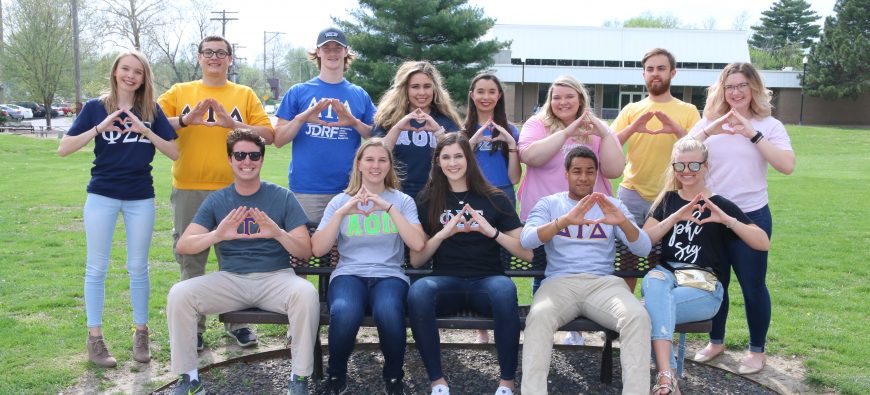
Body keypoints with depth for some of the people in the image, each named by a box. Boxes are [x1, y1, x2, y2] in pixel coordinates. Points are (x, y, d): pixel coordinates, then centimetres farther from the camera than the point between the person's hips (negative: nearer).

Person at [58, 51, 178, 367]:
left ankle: (141, 333, 21)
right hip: (102, 195, -1)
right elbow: (63, 149, -8)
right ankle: (95, 338, 15)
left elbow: (174, 153, -4)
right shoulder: (96, 107, -1)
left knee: (138, 267, 9)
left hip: (141, 198, 1)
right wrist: (100, 128, -19)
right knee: (96, 268, 5)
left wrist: (145, 130, -17)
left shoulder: (152, 110, 2)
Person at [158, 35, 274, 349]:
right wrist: (185, 120, -14)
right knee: (191, 260, 7)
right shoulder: (180, 92, 10)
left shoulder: (245, 95, 9)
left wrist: (232, 124, -13)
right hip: (189, 190, 1)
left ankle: (237, 323, 20)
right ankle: (193, 326, 18)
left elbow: (268, 134, 0)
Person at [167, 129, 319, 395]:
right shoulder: (216, 200, 7)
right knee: (179, 294, -22)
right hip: (229, 279, 2)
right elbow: (183, 245, -3)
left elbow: (306, 252, -4)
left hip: (275, 278, -2)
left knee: (306, 293, -33)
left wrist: (279, 234, -26)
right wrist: (217, 235, -25)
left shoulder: (282, 197, 2)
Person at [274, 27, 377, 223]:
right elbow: (278, 140, 3)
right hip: (305, 190, -1)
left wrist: (355, 123, -9)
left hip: (349, 190, 2)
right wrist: (302, 118, -14)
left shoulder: (360, 95, 11)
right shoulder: (298, 92, 6)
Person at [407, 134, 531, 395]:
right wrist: (443, 233, -12)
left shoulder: (494, 198, 8)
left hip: (486, 280, 0)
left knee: (505, 290, -37)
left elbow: (527, 253, 4)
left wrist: (492, 232, -12)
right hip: (446, 281, 1)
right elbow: (416, 260, 5)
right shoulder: (428, 200, 11)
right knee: (417, 292, -34)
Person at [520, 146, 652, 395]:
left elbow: (644, 249, 6)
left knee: (638, 317, -30)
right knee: (538, 316, -35)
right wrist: (564, 220, -24)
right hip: (559, 282, -1)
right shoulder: (548, 204, 14)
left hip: (604, 282, 2)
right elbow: (526, 240, -6)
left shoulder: (613, 205, 18)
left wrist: (624, 222, -17)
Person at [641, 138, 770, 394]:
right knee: (652, 283, -36)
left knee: (650, 309, -31)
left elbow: (764, 244, -4)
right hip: (666, 273, 2)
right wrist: (676, 217, -12)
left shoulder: (720, 205, 5)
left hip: (704, 287, -2)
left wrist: (727, 220, -18)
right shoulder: (668, 199, 15)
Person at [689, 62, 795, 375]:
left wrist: (753, 134, -22)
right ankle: (716, 341, 31)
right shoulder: (708, 122, 4)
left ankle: (757, 349, 23)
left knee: (752, 284, 4)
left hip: (751, 217, -2)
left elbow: (787, 166, -17)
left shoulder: (769, 126, -2)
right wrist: (707, 132, -20)